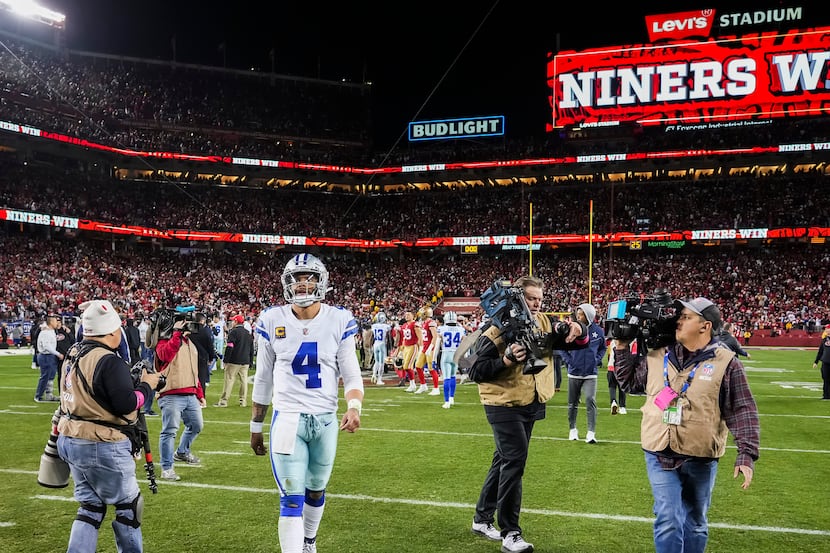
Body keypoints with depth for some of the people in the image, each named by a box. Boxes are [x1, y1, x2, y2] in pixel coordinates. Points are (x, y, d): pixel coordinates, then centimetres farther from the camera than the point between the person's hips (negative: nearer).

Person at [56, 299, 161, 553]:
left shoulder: (72, 354, 7)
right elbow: (126, 404, -24)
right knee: (128, 505, 10)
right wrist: (146, 385, -7)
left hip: (71, 441, 9)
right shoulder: (109, 362, -22)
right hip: (102, 448, -9)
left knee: (91, 505, 18)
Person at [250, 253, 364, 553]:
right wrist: (256, 426, 9)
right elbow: (263, 380, 5)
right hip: (287, 418, -2)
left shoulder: (339, 321, -5)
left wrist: (354, 407, -22)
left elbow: (351, 374, -2)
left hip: (326, 420, 2)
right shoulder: (273, 321, -4)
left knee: (316, 489, 20)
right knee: (292, 499, -6)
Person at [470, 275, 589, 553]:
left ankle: (482, 519, 32)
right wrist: (506, 360, -29)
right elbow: (476, 369, -15)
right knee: (515, 461, -10)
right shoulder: (497, 329, -14)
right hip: (504, 405, -7)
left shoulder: (545, 323, 3)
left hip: (531, 405, 7)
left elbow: (580, 341, 4)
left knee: (505, 460, 16)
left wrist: (577, 330, -18)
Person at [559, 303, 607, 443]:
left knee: (590, 400, -14)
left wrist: (597, 360, 1)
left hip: (590, 374, -1)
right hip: (574, 373, 1)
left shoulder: (598, 331, -2)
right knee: (572, 403, 10)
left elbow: (603, 347, 15)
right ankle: (572, 429, 28)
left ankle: (591, 432, -9)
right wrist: (568, 360, -5)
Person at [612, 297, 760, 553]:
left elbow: (743, 412, -6)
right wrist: (622, 348, 5)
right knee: (668, 522, -5)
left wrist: (747, 454, -13)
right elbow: (630, 382, 15)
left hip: (701, 459, -1)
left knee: (695, 523, 16)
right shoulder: (656, 356, 2)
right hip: (660, 456, 1)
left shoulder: (726, 363, -7)